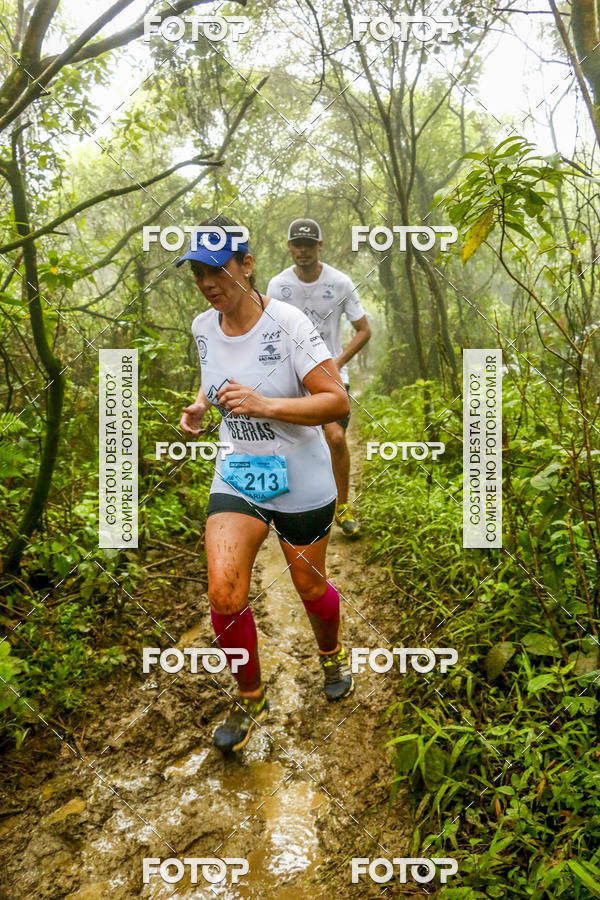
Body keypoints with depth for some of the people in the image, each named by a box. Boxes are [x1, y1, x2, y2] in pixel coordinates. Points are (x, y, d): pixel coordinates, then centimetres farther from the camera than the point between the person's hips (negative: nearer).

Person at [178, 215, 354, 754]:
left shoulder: (288, 323, -18)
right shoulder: (203, 328, 0)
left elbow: (337, 402, -20)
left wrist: (265, 405, -31)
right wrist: (200, 405, -1)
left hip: (301, 482, -3)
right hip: (236, 476, 4)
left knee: (310, 588, 13)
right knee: (224, 594, -10)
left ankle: (333, 655, 49)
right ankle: (250, 698, 17)